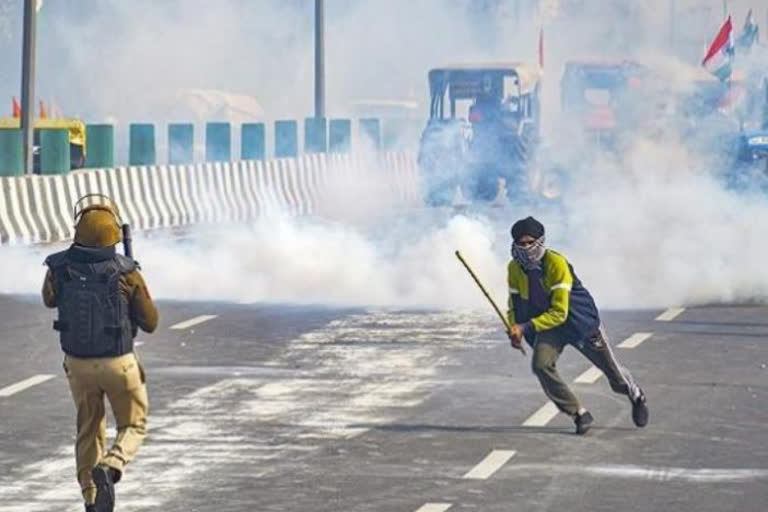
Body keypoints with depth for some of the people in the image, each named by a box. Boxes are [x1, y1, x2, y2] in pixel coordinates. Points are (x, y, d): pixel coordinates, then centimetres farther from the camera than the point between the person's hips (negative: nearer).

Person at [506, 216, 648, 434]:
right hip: (549, 325, 4)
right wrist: (515, 329, -17)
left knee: (612, 370, 9)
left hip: (581, 321, -4)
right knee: (541, 365, -23)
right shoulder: (515, 268, -11)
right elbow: (515, 305, 3)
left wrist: (527, 327, -38)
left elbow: (559, 313, -31)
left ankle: (637, 396, 43)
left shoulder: (556, 263, -30)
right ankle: (580, 414, -8)